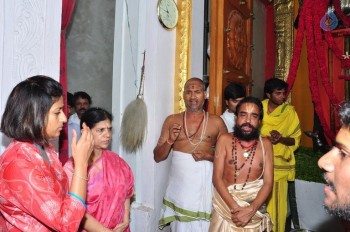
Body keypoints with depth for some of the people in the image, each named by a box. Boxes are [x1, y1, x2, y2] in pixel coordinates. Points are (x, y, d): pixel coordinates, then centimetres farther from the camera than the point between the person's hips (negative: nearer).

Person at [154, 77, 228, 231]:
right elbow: (158, 157, 5)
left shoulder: (216, 122, 0)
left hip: (204, 184, -1)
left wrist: (209, 156, -12)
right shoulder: (172, 120, 4)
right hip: (179, 184, 2)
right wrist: (170, 141, -12)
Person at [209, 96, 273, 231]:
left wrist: (250, 210, -19)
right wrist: (235, 207, -19)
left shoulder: (265, 144, -2)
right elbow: (217, 178, -10)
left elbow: (268, 183, -7)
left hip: (255, 209, 1)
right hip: (226, 206, -1)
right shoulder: (225, 140, -7)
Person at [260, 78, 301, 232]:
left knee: (276, 203, 2)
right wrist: (264, 138, -11)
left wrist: (281, 139, -22)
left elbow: (295, 140, -2)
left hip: (279, 163, -2)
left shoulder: (289, 112, -4)